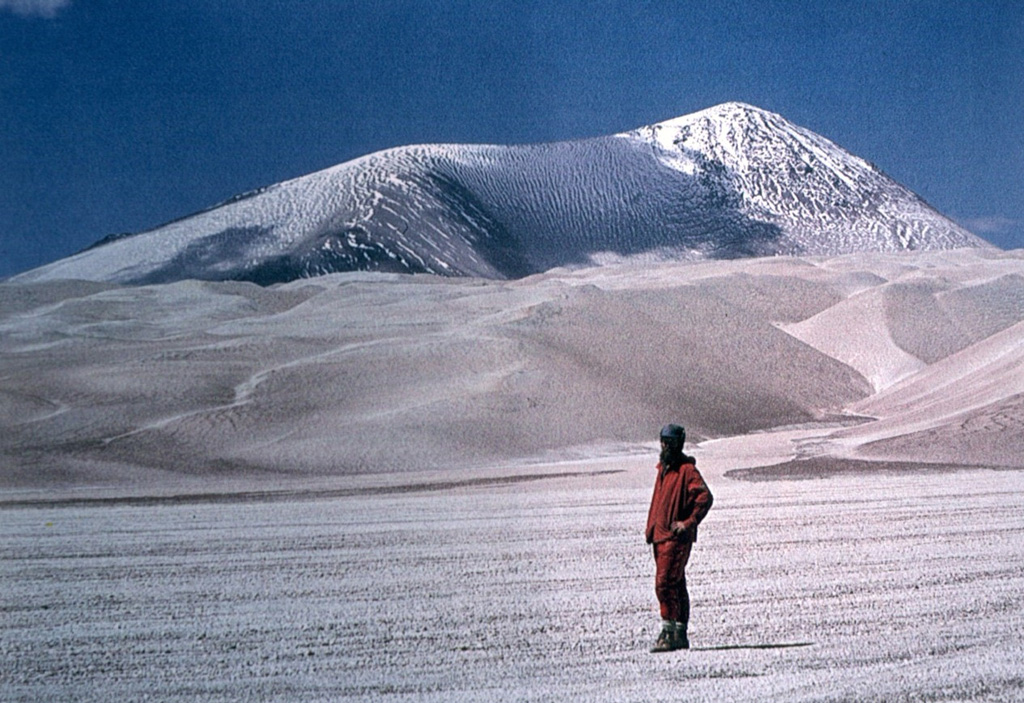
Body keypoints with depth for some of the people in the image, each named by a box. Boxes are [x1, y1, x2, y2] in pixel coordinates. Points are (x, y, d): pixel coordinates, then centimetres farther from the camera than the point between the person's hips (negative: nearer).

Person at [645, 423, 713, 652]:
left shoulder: (687, 469, -10)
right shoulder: (663, 468, 17)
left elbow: (705, 497, -18)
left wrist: (689, 522, -19)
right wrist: (651, 527, 19)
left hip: (677, 537, -9)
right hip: (660, 535, 9)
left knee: (665, 583, -15)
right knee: (676, 585, 12)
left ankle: (669, 632, -13)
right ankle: (680, 634, 17)